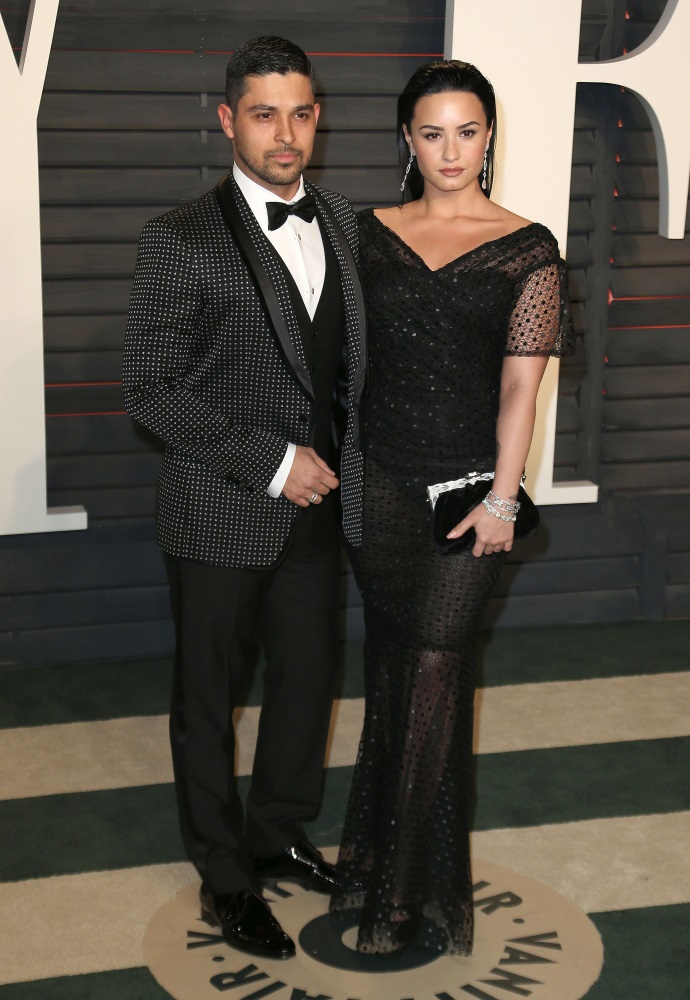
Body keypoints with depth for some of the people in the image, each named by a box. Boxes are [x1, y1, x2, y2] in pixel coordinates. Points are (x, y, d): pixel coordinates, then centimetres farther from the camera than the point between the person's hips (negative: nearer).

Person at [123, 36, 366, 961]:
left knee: (309, 677, 17)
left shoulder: (341, 225, 4)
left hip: (312, 509, 6)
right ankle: (227, 879, 28)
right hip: (219, 517, -5)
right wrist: (272, 460, -19)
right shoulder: (182, 241, -14)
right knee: (208, 699, 9)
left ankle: (277, 837, 40)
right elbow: (150, 389, -16)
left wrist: (344, 465, 3)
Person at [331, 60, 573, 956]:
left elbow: (520, 385, -6)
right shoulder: (371, 234, 5)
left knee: (434, 671, -2)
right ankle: (380, 850, 29)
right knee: (390, 661, 13)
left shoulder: (527, 249, -3)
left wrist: (501, 497, -11)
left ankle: (410, 893, 11)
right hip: (380, 477, 3)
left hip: (468, 483, -3)